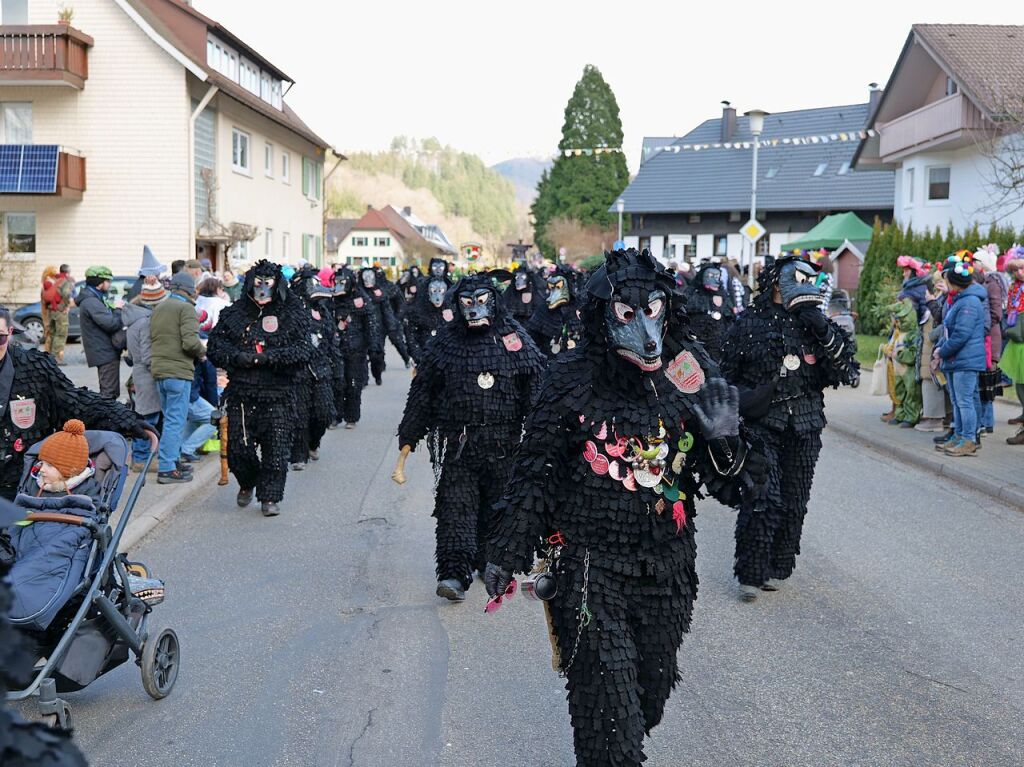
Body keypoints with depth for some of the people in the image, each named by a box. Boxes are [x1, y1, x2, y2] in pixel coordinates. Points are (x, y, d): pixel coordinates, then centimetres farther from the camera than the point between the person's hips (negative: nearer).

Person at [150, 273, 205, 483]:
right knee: (176, 421, -5)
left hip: (158, 371, 8)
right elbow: (190, 341, -19)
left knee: (171, 418, 18)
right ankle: (167, 469, -7)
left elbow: (152, 338, 19)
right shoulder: (186, 308, -9)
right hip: (178, 372, -8)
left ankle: (173, 460, 25)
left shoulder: (158, 309, 17)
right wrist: (202, 352, -1)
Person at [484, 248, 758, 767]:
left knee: (651, 693, 18)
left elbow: (730, 485, 2)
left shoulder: (689, 374, -2)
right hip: (589, 568, -4)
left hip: (667, 569, 4)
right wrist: (506, 553, 0)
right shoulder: (571, 379, -9)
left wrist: (724, 437, -19)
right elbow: (534, 473, 0)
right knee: (607, 705, -5)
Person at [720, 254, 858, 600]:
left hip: (804, 429, 4)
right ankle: (750, 574, -3)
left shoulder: (814, 323, 8)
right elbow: (726, 372, 8)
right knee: (762, 499, -13)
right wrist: (744, 398, -8)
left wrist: (826, 334, -11)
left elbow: (846, 372, 1)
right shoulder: (748, 323, 0)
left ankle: (777, 568, 22)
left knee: (794, 503, 8)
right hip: (761, 424, -4)